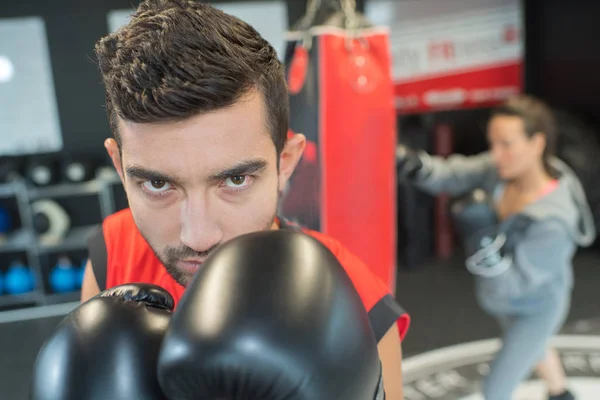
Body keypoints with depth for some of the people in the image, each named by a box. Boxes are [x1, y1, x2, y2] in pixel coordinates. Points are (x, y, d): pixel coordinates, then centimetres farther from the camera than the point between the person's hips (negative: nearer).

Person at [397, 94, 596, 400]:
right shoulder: (504, 167, -23)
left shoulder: (553, 221, -39)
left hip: (535, 310, -7)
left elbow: (511, 283, -35)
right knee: (531, 348, 35)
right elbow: (451, 175, -23)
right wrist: (414, 163, -42)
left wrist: (482, 237, -48)